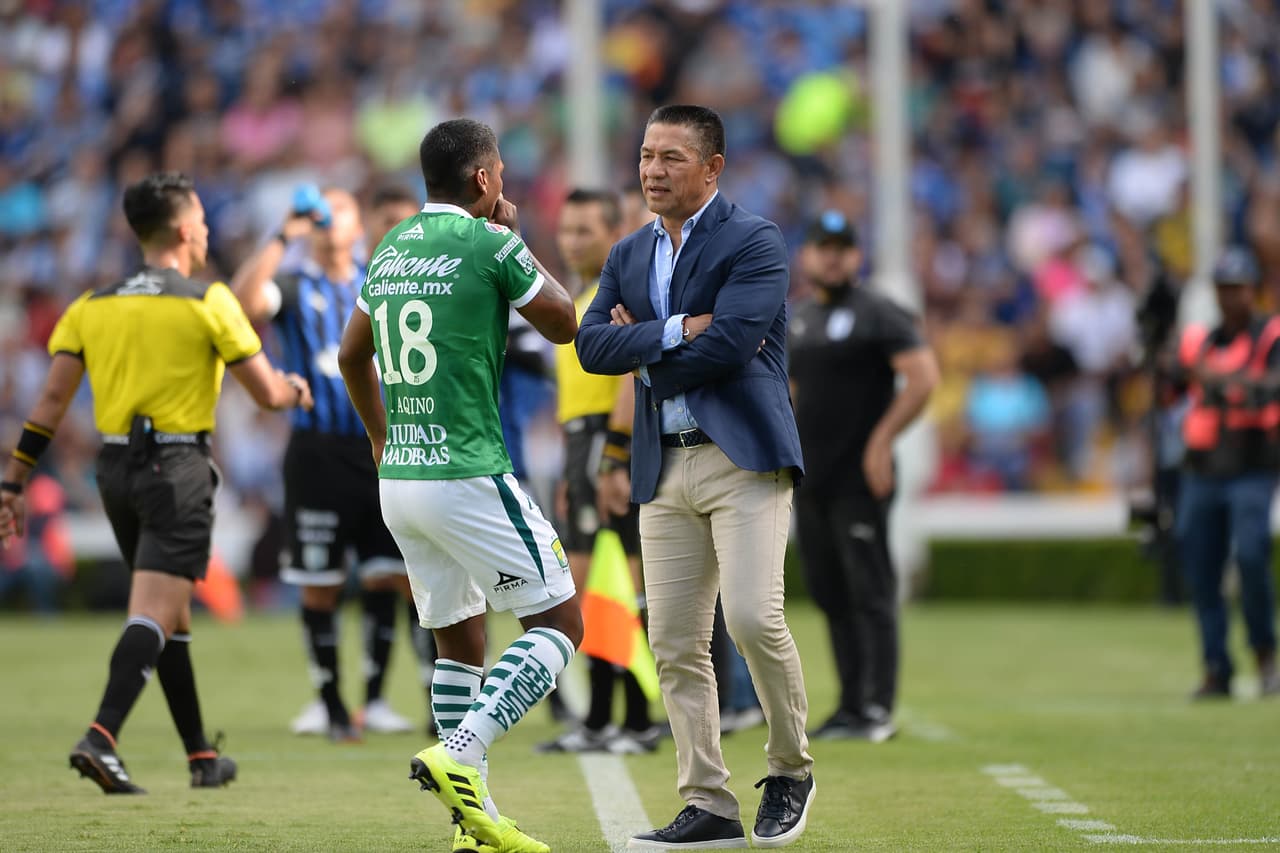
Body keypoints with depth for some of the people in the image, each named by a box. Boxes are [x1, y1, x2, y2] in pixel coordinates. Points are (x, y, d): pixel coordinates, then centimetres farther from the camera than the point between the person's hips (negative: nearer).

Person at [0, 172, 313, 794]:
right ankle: (101, 737, -29)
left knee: (172, 616, 16)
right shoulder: (208, 302, -5)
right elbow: (266, 392, -1)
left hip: (115, 467, 6)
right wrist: (298, 391, 22)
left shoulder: (91, 305, 8)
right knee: (154, 615, -11)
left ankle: (202, 755, 22)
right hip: (177, 468, -6)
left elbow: (51, 400, 4)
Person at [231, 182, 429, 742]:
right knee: (319, 585, -1)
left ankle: (375, 700, 9)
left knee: (384, 579, 0)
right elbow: (243, 300, -20)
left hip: (380, 448, 3)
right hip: (317, 449, -3)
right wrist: (284, 238, -22)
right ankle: (329, 702, 8)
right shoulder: (294, 286, 2)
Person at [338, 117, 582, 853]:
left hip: (398, 480, 8)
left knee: (459, 642, 15)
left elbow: (352, 356, 25)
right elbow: (564, 325, 3)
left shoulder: (392, 249, 12)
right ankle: (460, 755, -18)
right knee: (561, 623, 0)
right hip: (469, 479, -8)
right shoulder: (489, 245, -10)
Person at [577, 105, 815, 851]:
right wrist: (675, 331, -12)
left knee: (754, 617, -18)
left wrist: (641, 347, -4)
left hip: (743, 457, -6)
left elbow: (728, 346, -17)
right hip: (665, 468, 6)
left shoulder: (754, 243, -4)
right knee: (675, 645, 2)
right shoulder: (630, 256, 16)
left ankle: (791, 769, 5)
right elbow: (592, 344, 2)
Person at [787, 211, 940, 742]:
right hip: (810, 479, 8)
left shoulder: (878, 314, -6)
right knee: (829, 594, 9)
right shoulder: (796, 320, 16)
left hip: (859, 479, -8)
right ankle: (851, 705, 15)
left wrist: (881, 439, -18)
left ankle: (878, 710, -10)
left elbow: (923, 376, -14)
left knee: (870, 593, -8)